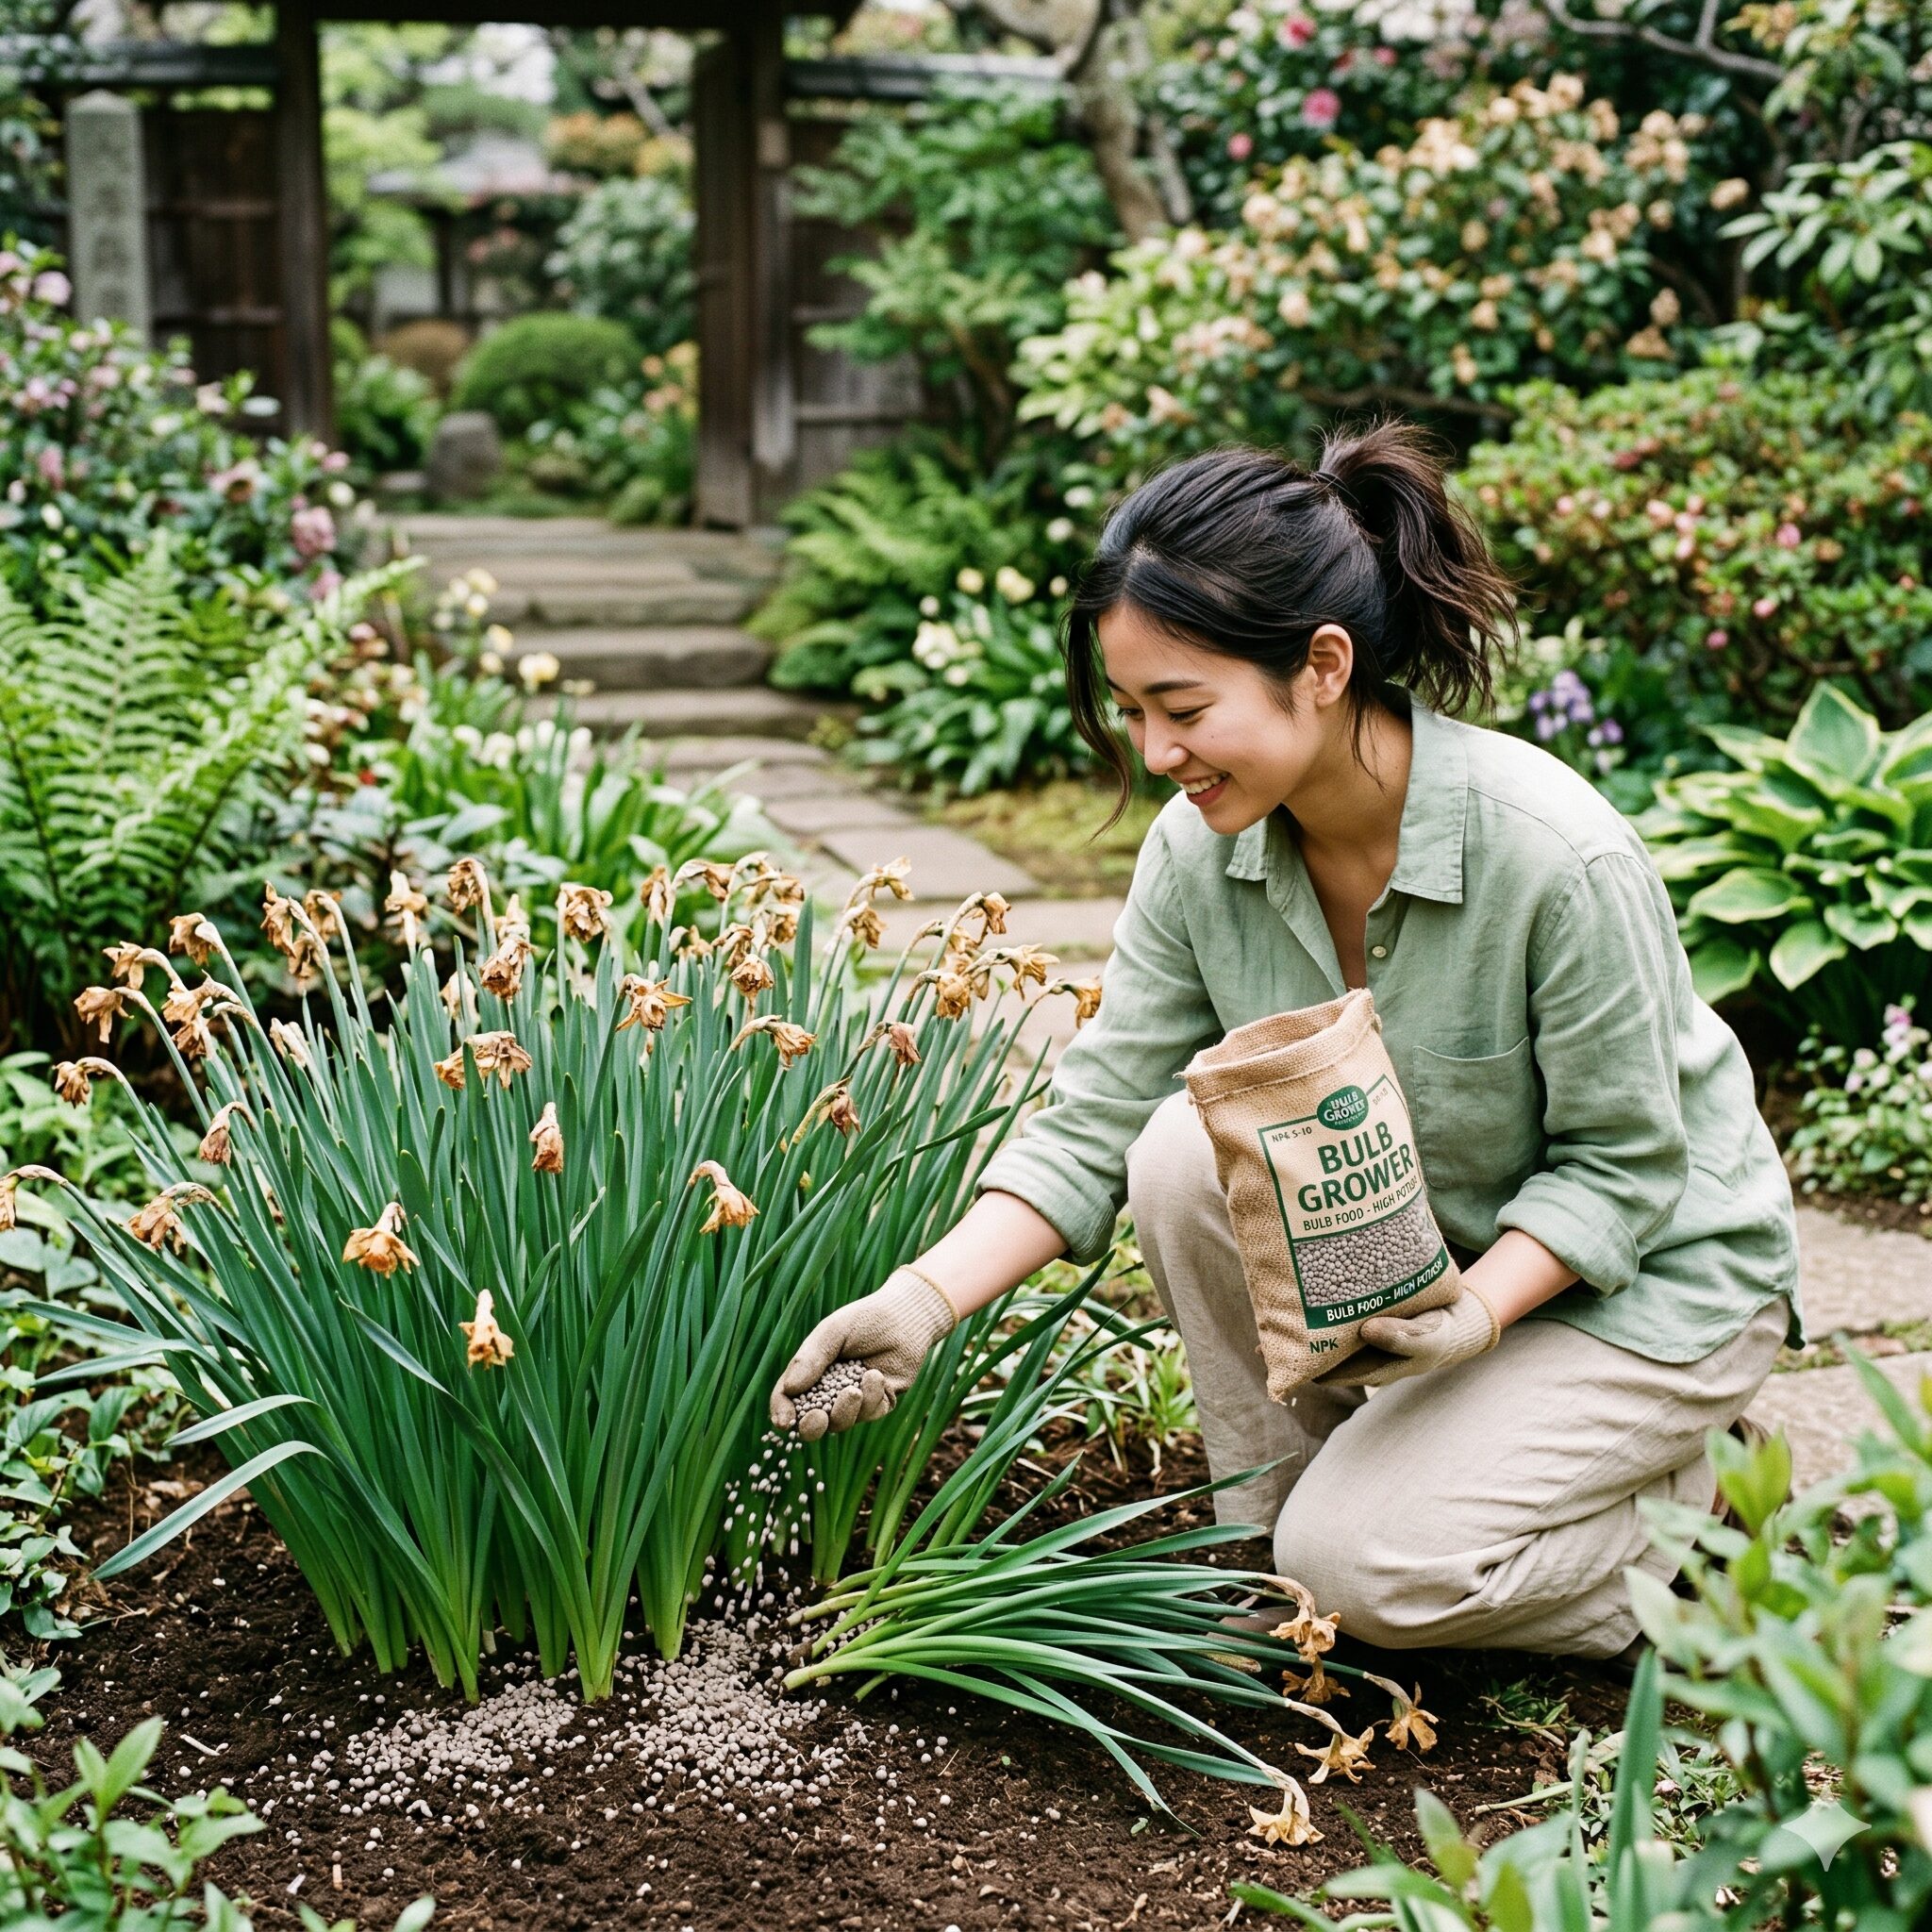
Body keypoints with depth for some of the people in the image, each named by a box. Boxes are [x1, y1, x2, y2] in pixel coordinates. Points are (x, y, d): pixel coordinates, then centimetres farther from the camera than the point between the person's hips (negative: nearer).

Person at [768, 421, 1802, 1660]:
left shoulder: (1560, 858, -31)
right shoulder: (1201, 850, -15)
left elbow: (1623, 1166, -20)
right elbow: (1093, 1121, -12)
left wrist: (1475, 1313, -34)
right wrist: (923, 1302, -24)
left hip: (1642, 1273, -5)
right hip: (1407, 1242, 5)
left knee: (1367, 1564, -20)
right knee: (1187, 1151, -22)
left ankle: (1679, 1524, 8)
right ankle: (1272, 1545, -3)